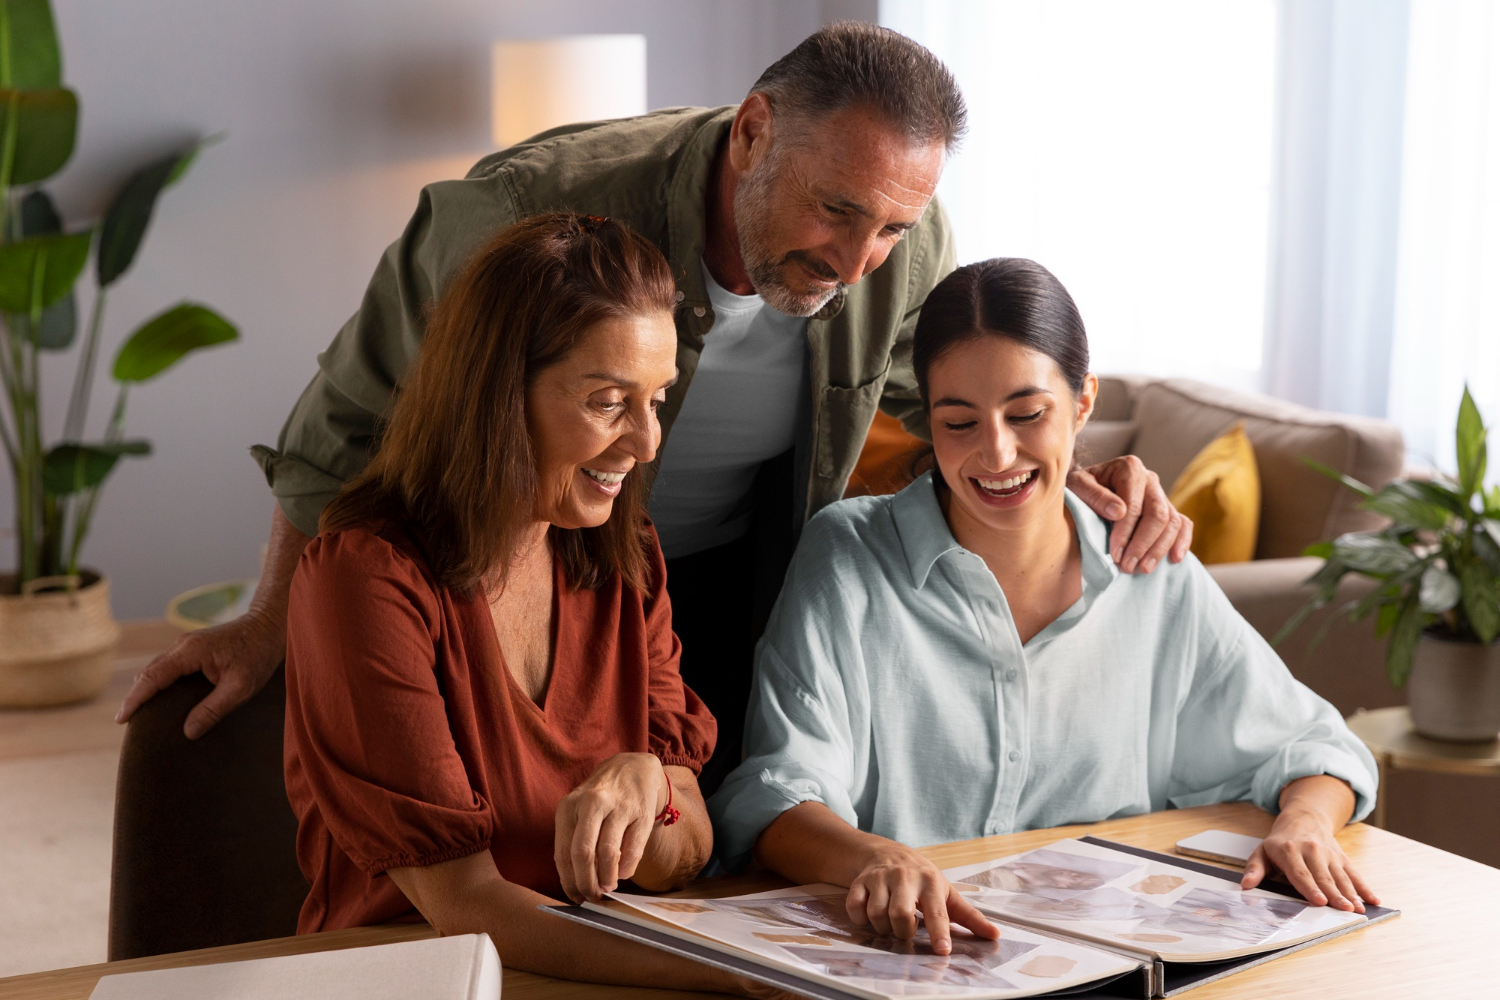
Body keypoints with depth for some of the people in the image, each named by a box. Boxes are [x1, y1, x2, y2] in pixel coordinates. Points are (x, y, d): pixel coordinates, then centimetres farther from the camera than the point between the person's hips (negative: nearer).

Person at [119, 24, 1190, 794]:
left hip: (738, 592, 3)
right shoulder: (524, 214, -34)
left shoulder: (905, 245, -21)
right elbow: (355, 415, -18)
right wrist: (270, 624, -10)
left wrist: (1080, 476, -19)